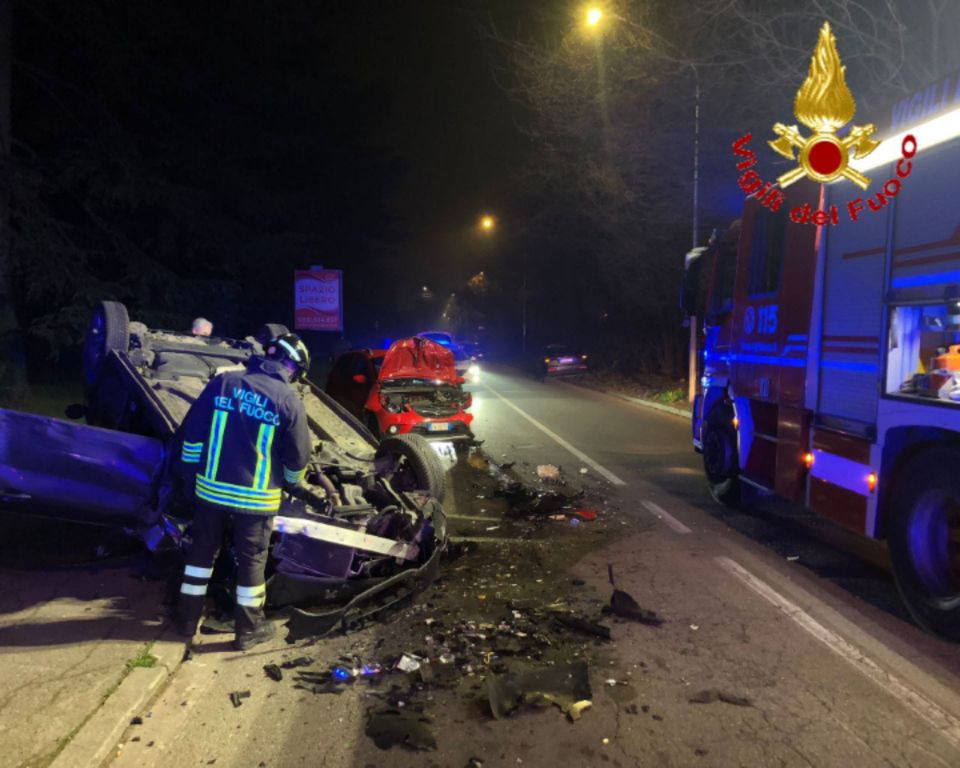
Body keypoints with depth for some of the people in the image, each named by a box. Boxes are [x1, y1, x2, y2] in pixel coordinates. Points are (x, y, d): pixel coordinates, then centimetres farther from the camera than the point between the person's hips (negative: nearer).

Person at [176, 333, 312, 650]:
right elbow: (298, 456, -3)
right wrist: (290, 481, 18)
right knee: (252, 560, 12)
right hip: (256, 496, -3)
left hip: (211, 487, 3)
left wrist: (192, 470, 14)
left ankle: (188, 618, 32)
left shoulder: (223, 382, -2)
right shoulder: (289, 401, -11)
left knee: (202, 549, 20)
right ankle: (249, 629, 24)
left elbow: (193, 430, 2)